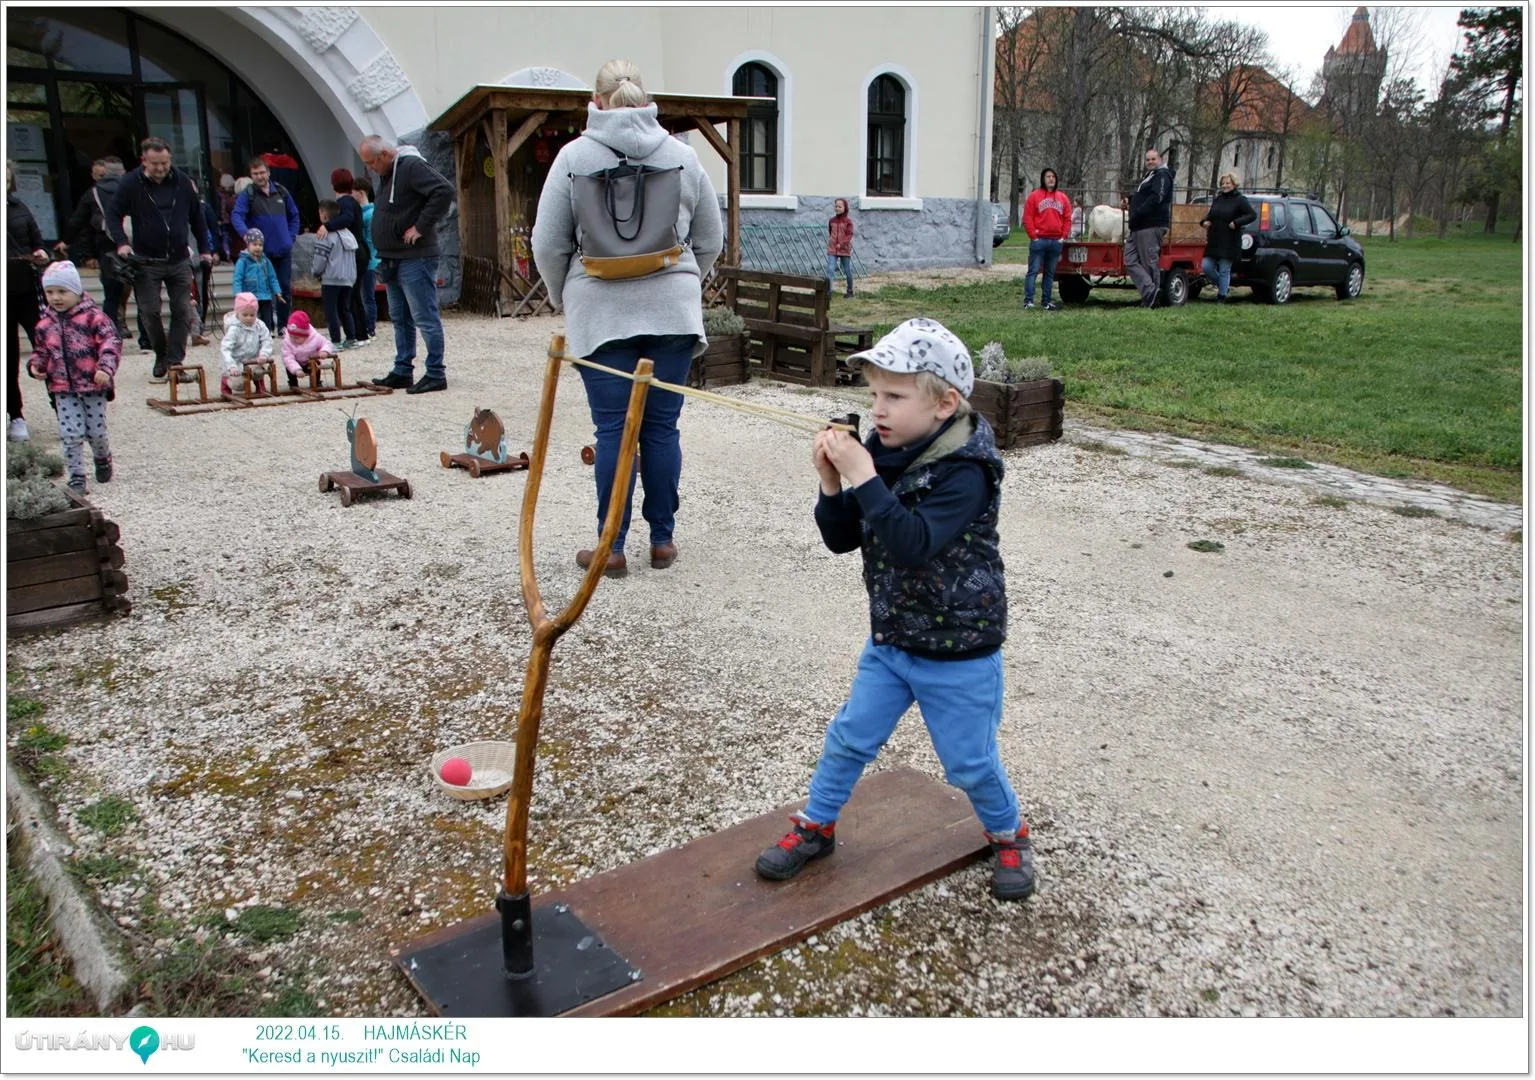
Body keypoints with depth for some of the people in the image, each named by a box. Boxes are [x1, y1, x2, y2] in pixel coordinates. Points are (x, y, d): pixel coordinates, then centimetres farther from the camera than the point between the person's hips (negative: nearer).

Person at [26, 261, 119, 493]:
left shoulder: (93, 316, -8)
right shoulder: (45, 323, 8)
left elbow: (111, 342, -15)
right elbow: (41, 350, 22)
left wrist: (105, 368, -28)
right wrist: (35, 365, 2)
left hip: (93, 386, -3)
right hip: (63, 389, 3)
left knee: (96, 431, 5)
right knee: (70, 434, -3)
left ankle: (103, 458, 36)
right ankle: (76, 476, 6)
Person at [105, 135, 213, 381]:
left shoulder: (182, 181, 2)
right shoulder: (131, 183, -5)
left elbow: (196, 216, 11)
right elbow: (114, 215, 0)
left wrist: (204, 249, 9)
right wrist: (122, 243, -15)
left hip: (179, 260, 2)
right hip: (146, 262, -2)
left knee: (183, 312, -1)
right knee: (150, 313, 0)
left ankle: (174, 362, 4)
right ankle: (161, 362, 15)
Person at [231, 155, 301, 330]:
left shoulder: (281, 191, 10)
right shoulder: (247, 195, -2)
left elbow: (294, 215, 20)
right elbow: (236, 215, -15)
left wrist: (291, 236, 9)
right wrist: (246, 233, -33)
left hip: (284, 250, 3)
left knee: (285, 289, 6)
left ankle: (283, 326, 16)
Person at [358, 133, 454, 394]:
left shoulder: (412, 166, -13)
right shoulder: (386, 175, 16)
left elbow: (444, 191, -26)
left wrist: (421, 227, -22)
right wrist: (385, 256, 15)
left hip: (415, 259, -10)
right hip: (393, 259, 10)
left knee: (425, 318, -6)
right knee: (400, 319, 14)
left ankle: (436, 374, -1)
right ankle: (402, 371, 22)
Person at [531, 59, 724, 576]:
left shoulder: (575, 155, 0)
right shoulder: (683, 155, 5)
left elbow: (548, 244, 1)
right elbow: (711, 241, 11)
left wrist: (565, 299, 17)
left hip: (600, 310, -1)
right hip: (672, 310, 2)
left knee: (613, 430, 2)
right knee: (662, 427, 7)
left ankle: (611, 547, 9)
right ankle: (662, 540, 15)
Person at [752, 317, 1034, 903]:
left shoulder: (964, 471, -24)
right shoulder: (882, 452, -5)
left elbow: (914, 545, -36)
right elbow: (843, 538, -1)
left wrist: (864, 478, -39)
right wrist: (832, 484, -18)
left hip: (959, 653, -5)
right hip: (890, 639, 6)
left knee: (970, 762, 10)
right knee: (849, 738, 12)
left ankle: (1008, 834, 38)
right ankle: (816, 826, 33)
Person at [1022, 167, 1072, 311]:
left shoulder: (1063, 197, 14)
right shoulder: (1034, 195, 1)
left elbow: (1067, 219, 14)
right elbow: (1027, 218, -3)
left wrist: (1064, 236, 2)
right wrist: (1033, 236, -10)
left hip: (1056, 241, 4)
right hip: (1039, 240, -4)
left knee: (1050, 273, 8)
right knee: (1033, 271, -7)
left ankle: (1046, 302, 13)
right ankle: (1028, 301, -10)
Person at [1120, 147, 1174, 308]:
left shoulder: (1163, 175, -5)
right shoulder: (1148, 176, 26)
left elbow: (1155, 199, -18)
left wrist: (1136, 214, -19)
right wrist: (1129, 201, 10)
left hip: (1151, 226, -10)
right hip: (1138, 227, 10)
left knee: (1150, 262, -8)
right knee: (1130, 260, 0)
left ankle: (1151, 300, -5)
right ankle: (1149, 291, -7)